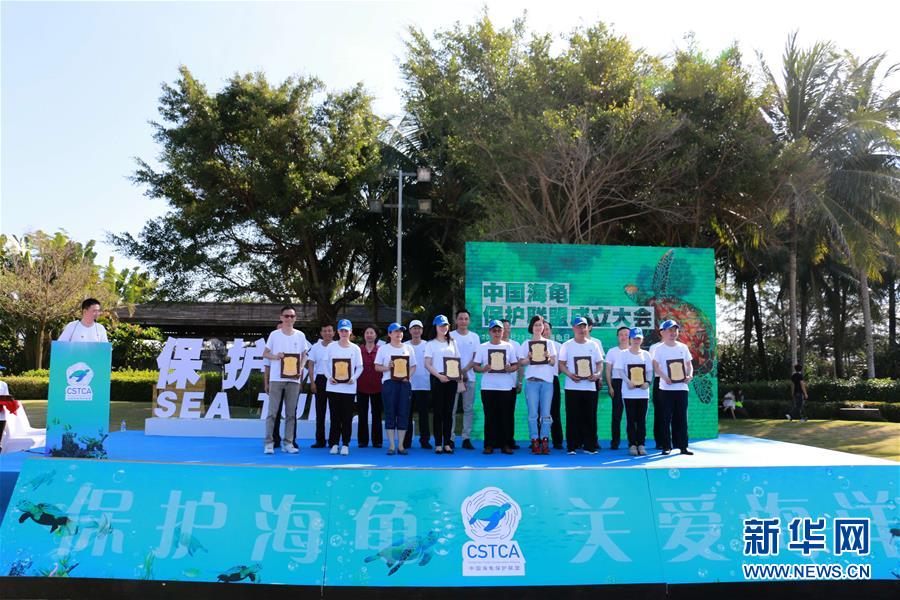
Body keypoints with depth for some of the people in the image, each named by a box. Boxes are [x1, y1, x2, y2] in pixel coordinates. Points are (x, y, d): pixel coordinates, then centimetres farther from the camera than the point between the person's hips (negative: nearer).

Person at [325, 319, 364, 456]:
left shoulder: (355, 348, 5)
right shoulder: (331, 347, 5)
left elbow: (360, 367, 5)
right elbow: (326, 365, 6)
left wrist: (354, 378, -12)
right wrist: (329, 377, -11)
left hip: (349, 387, 0)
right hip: (333, 386, 0)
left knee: (347, 417, 1)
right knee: (335, 416, 4)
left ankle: (345, 444, 8)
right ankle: (334, 443, 12)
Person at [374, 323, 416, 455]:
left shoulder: (408, 348, 13)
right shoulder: (383, 348, 6)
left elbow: (413, 366, 13)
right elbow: (377, 367, 5)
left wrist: (408, 375, -5)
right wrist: (387, 368, -15)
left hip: (404, 383, 2)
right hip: (389, 382, -2)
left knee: (404, 413, 1)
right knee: (390, 413, -2)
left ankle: (401, 445, 8)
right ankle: (391, 445, 4)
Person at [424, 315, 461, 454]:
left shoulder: (452, 342, 15)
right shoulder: (431, 344, 2)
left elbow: (458, 361, 15)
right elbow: (427, 364, -5)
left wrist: (459, 375, -2)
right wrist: (439, 376, -17)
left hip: (451, 379, 3)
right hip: (437, 379, -3)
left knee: (448, 411, 5)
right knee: (438, 411, -2)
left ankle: (447, 443, 9)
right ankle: (438, 444, 2)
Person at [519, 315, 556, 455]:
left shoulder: (549, 343, 14)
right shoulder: (526, 344, 11)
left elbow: (553, 362, 10)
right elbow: (520, 362, 7)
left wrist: (548, 358, -11)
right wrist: (529, 358, -12)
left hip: (547, 380, 1)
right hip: (532, 380, -1)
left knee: (546, 413, -3)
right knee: (533, 413, -5)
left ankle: (545, 441, 0)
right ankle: (535, 442, -2)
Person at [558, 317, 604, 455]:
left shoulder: (593, 345, 9)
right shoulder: (567, 345, 3)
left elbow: (600, 363, 12)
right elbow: (561, 364, 2)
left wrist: (597, 374, -8)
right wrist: (569, 374, -16)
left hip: (590, 386, 2)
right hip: (572, 386, -2)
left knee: (590, 417, 4)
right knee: (573, 417, 0)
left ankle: (590, 446, 12)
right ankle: (571, 446, 6)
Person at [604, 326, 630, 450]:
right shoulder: (612, 351, 8)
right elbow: (608, 370, 6)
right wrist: (610, 386, -1)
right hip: (617, 383, 0)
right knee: (616, 413, 0)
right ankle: (615, 442, 4)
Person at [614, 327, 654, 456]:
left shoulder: (646, 354, 10)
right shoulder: (623, 354, 3)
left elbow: (650, 371, 9)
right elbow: (620, 370, -3)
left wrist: (647, 382, -9)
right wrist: (628, 382, -18)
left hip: (643, 391, 2)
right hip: (629, 392, -2)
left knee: (642, 419, 4)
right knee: (631, 419, 0)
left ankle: (641, 444, 10)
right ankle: (632, 445, 5)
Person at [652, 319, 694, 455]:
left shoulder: (683, 347, 9)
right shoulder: (659, 349, 0)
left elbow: (689, 364, 13)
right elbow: (655, 366, -6)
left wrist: (690, 375, -7)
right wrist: (665, 378, -20)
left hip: (682, 387, 3)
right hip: (666, 388, -3)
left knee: (682, 417, 5)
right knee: (666, 418, 1)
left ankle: (683, 446, 11)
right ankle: (666, 446, 8)